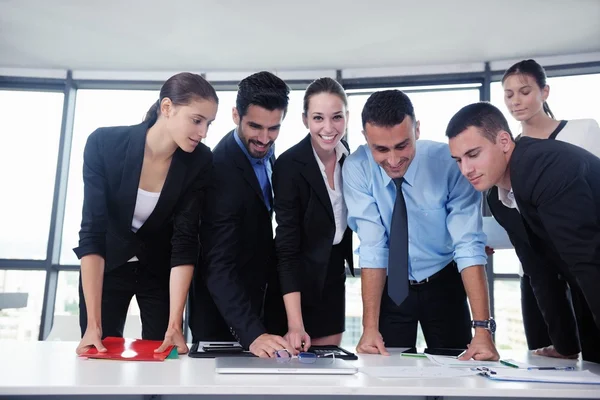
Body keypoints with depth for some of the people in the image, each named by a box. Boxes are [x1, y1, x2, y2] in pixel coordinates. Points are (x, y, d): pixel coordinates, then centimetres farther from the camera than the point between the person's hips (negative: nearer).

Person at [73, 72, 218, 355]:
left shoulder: (200, 162, -20)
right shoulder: (104, 143, -24)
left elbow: (184, 242, -20)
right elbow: (92, 233, -25)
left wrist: (174, 325, -28)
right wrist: (94, 324, -29)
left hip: (161, 271, 1)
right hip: (106, 268, -1)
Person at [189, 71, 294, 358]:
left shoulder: (264, 150, -6)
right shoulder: (222, 170, -30)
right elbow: (219, 266, -32)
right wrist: (252, 333, -42)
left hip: (262, 294, 7)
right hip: (226, 305, -7)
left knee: (268, 360, 17)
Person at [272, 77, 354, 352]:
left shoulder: (350, 157, -5)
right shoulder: (289, 165, -23)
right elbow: (287, 248, -27)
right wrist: (295, 325, -33)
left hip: (334, 274, 6)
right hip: (300, 276, -5)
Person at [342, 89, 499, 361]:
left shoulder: (450, 163, -22)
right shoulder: (357, 168, -19)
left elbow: (469, 246, -27)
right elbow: (372, 247, -22)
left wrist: (483, 329, -35)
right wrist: (370, 327, -27)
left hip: (444, 285, 0)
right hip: (390, 288, 1)